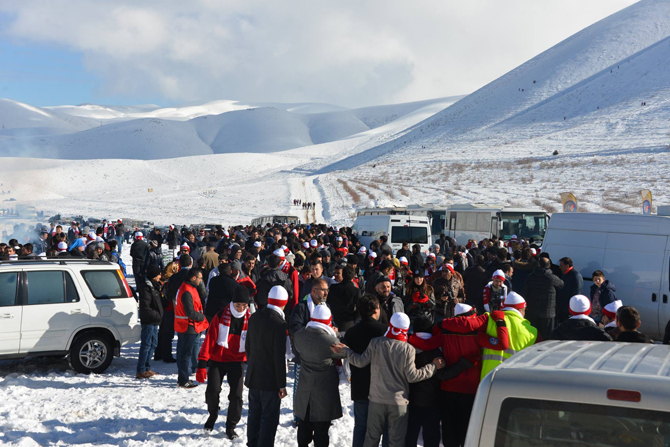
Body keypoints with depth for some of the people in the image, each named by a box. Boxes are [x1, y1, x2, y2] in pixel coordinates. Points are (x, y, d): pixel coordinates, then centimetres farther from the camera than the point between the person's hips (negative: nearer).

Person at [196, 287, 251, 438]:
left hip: (237, 362, 1)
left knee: (236, 395, -5)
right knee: (212, 391, -5)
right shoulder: (220, 316, -8)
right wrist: (202, 364, -13)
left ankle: (231, 427, 13)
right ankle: (213, 415, 27)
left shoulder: (250, 320, -5)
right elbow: (209, 340, -9)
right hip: (217, 360, 0)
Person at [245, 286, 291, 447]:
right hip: (270, 379, -7)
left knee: (254, 414, 17)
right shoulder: (279, 324, -20)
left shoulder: (254, 318, 3)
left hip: (253, 376, 7)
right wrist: (282, 384, -12)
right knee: (269, 419, 1)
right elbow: (279, 357, -19)